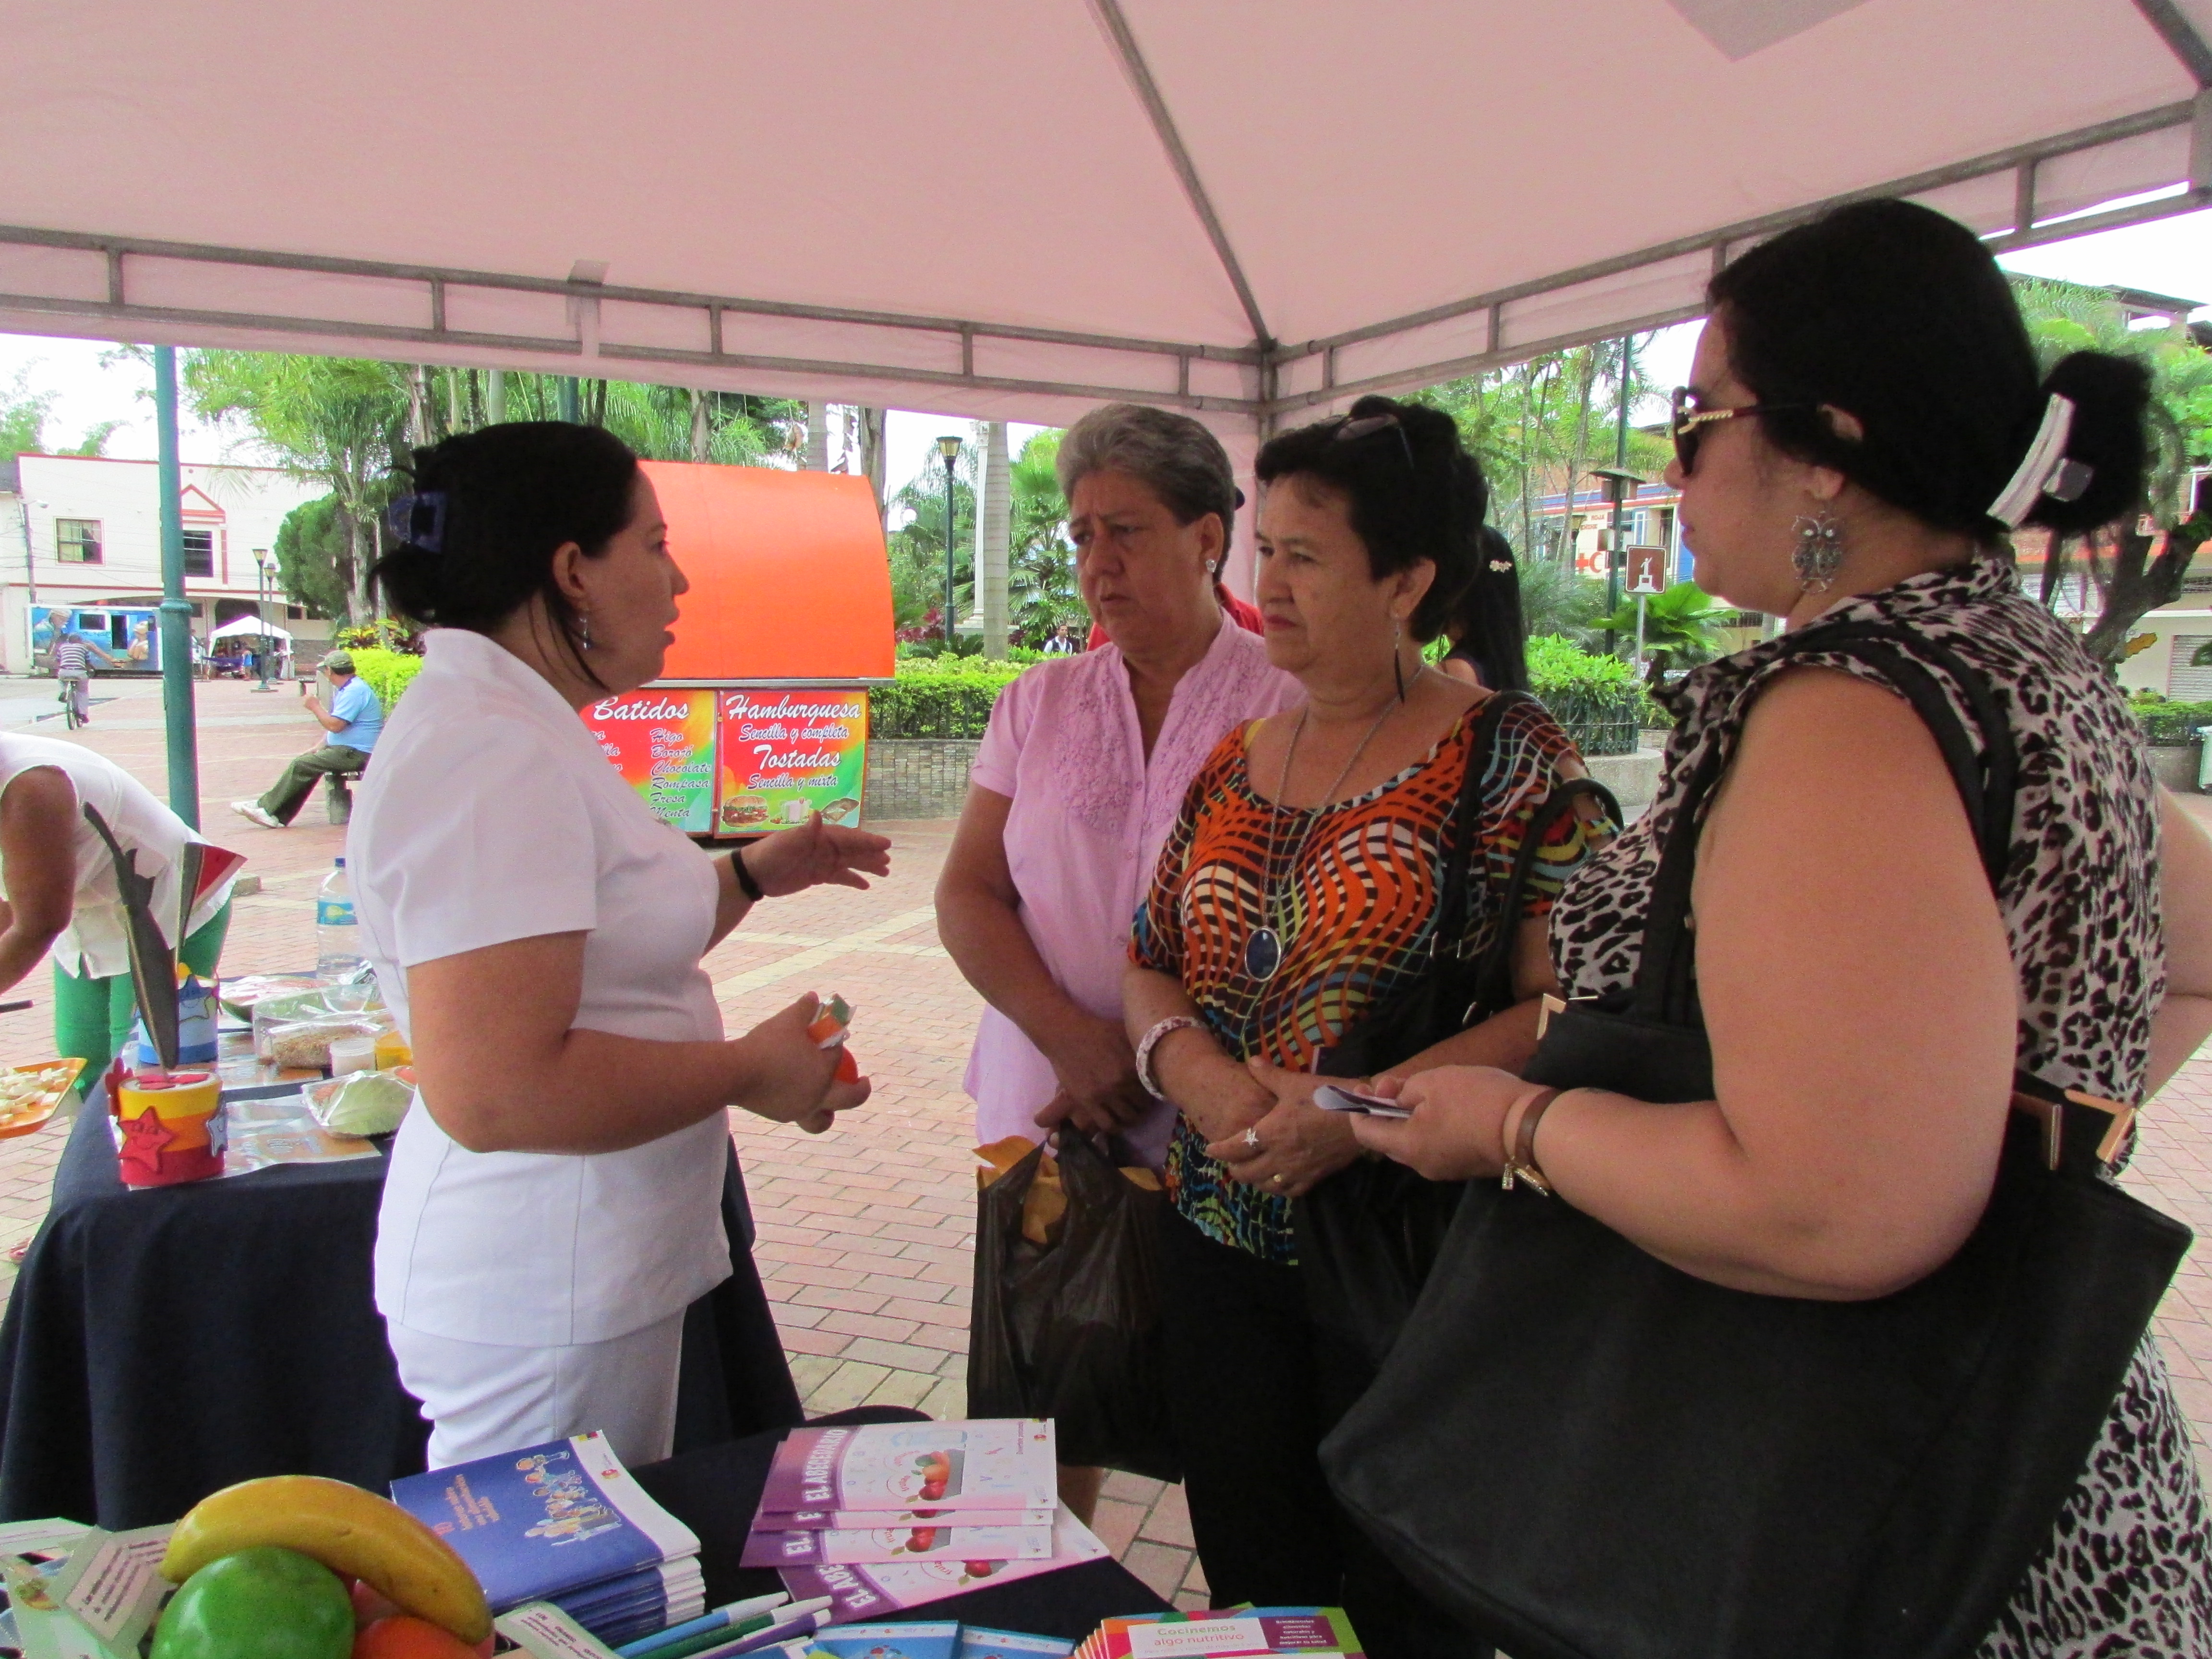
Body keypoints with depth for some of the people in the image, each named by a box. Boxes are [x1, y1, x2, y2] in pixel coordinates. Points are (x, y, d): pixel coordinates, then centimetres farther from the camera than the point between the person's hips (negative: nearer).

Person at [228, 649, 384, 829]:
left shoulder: (355, 691, -17)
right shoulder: (347, 689, 19)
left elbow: (335, 725, -22)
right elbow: (338, 726, 24)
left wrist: (315, 706, -8)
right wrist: (319, 749, 15)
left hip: (355, 754, -11)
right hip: (345, 749, 11)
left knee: (302, 765, -13)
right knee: (305, 762, 2)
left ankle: (266, 807, -4)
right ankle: (278, 816, -3)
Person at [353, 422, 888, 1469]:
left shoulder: (518, 728, 11)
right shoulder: (488, 755, -23)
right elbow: (495, 1090, -31)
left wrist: (755, 874, 14)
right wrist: (750, 1071, -20)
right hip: (544, 1303, -10)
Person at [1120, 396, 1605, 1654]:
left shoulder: (1508, 757, -10)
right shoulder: (1235, 765, 8)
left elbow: (1559, 1006, -18)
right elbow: (1151, 969, 10)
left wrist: (1358, 1116, -26)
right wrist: (1198, 1071, -11)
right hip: (1222, 1247, 5)